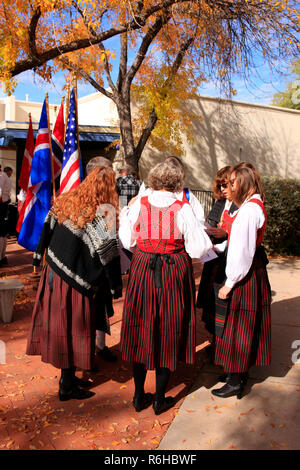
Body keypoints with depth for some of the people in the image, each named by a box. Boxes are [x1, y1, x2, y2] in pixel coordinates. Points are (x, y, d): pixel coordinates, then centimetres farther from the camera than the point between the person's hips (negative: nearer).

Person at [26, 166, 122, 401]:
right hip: (74, 281, -7)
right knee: (72, 329, 7)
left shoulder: (66, 201, 3)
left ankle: (68, 377, 34)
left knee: (57, 324, 17)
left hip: (52, 272, 7)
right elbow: (108, 253, -17)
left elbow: (47, 227, 11)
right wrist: (116, 285, -7)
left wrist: (39, 254, 23)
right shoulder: (104, 212, -17)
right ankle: (67, 387, 22)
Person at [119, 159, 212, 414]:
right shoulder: (183, 209, -9)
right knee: (169, 332, 12)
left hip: (143, 271, 2)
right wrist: (200, 229, 10)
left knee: (141, 330, 16)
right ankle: (160, 399, 23)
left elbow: (128, 242, 4)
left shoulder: (138, 205, -3)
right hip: (174, 274, -2)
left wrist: (125, 212, 16)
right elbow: (198, 249, -10)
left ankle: (139, 395, 27)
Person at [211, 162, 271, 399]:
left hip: (245, 276, -10)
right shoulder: (255, 205, 10)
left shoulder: (249, 209, -21)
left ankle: (235, 382, 16)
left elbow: (242, 250, -23)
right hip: (255, 270, 10)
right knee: (246, 325, 19)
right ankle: (240, 373, 34)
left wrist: (229, 283, -18)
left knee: (237, 327, 2)